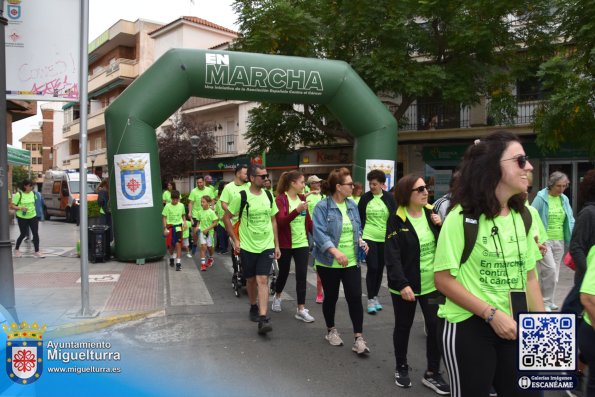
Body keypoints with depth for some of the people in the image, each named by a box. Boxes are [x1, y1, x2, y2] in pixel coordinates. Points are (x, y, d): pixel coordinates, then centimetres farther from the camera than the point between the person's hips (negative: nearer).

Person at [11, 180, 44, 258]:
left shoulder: (33, 194, 5)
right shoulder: (18, 194, -10)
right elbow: (12, 206, -11)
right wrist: (21, 208, -27)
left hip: (33, 216, 4)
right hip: (22, 218, -4)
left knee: (36, 234, -2)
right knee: (23, 234, 5)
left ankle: (37, 251, 3)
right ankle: (16, 249, 29)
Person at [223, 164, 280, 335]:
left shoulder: (268, 196, 3)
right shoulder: (241, 197, -10)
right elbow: (226, 217, -1)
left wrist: (277, 245, 8)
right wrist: (235, 240, -6)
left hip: (267, 246, 1)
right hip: (247, 246, -1)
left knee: (262, 280, -9)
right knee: (251, 280, 13)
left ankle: (262, 319, -11)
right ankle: (253, 307, 38)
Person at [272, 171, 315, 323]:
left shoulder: (302, 198, 7)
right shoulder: (280, 199, -12)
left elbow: (308, 221, 11)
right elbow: (280, 221, -23)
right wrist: (297, 210, -36)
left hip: (302, 243, 4)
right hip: (285, 244, -4)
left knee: (302, 275, 0)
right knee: (283, 273, 14)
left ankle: (301, 309, 7)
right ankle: (277, 296, 42)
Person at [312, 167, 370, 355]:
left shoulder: (352, 205, 6)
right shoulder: (322, 207, -13)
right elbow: (319, 233, -22)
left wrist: (361, 241, -3)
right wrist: (335, 251, -33)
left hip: (352, 261, 4)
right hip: (329, 262, -4)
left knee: (355, 298, -2)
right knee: (331, 297, 12)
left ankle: (358, 338, 6)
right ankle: (331, 330, 33)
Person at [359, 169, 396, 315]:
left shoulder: (389, 198, 0)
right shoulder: (365, 198, -1)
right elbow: (359, 218, 4)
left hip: (385, 239, 2)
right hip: (369, 237, -2)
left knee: (380, 268, 10)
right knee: (372, 268, -6)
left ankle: (375, 297, 24)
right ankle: (370, 299, 4)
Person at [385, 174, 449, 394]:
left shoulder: (431, 213, 3)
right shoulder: (396, 219, -12)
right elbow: (392, 255, -17)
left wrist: (441, 226, -11)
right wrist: (402, 284, -25)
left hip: (432, 283, 4)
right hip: (406, 285, -4)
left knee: (436, 327, 4)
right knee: (403, 327, 12)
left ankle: (432, 373, 21)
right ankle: (401, 368, 32)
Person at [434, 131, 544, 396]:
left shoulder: (522, 216, 4)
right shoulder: (462, 217, -14)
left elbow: (529, 277, 10)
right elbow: (443, 279, -14)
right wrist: (492, 314, -17)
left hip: (513, 328, 6)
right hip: (468, 327, -5)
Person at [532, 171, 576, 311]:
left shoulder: (564, 199, 7)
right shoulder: (541, 198, -11)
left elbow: (570, 220, 11)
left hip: (559, 241, 6)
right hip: (544, 240, -6)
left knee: (555, 272, 12)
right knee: (550, 270, -10)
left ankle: (548, 300, 26)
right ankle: (545, 301, 6)